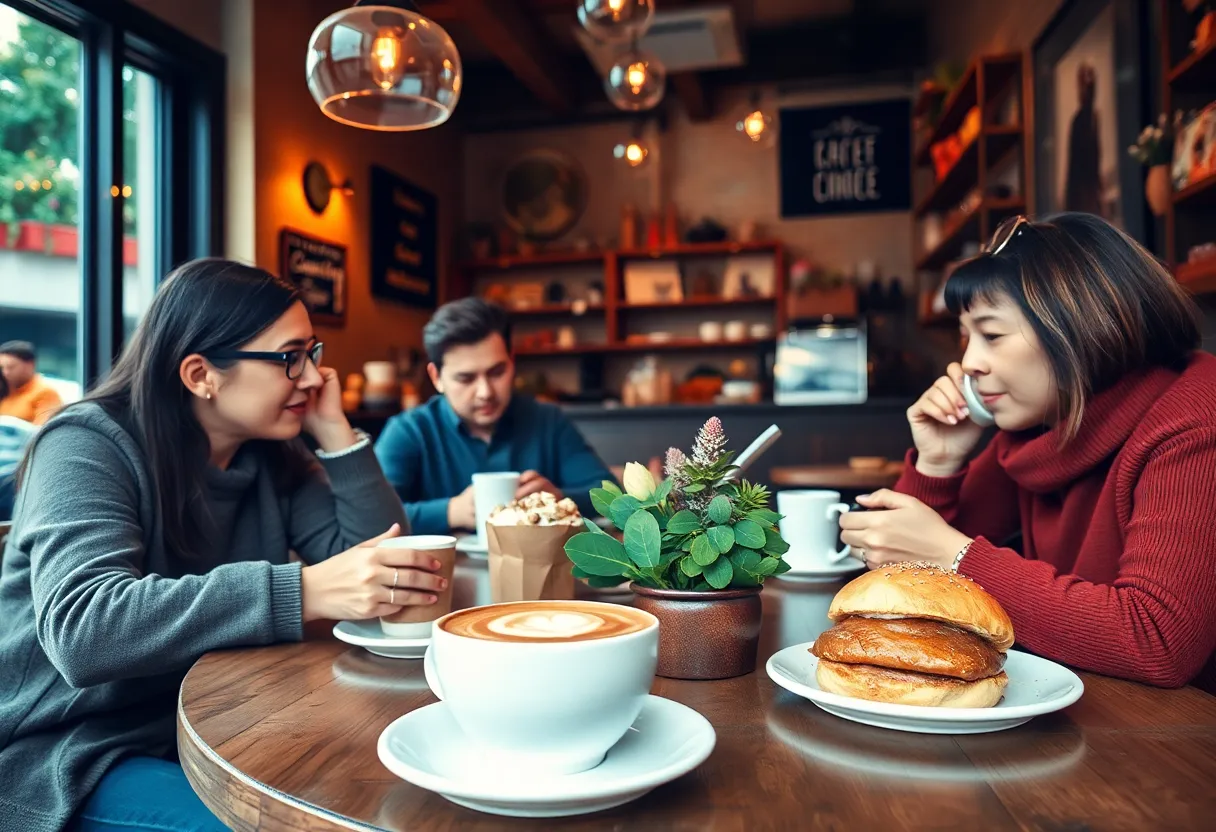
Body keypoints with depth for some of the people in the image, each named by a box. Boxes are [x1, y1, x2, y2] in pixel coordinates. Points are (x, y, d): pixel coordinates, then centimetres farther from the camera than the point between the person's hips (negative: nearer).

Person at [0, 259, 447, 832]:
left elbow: (379, 562, -6)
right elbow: (81, 627, -34)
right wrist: (304, 592, -44)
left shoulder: (270, 457, 0)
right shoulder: (88, 447, -18)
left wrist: (334, 433, -13)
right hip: (66, 753, -5)